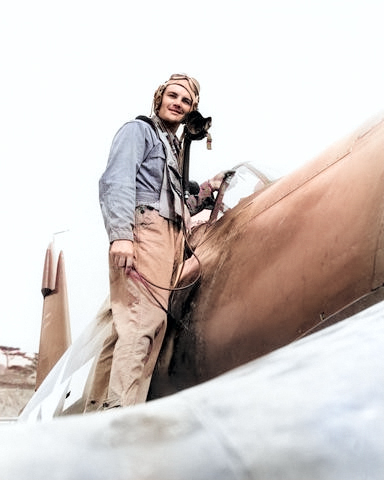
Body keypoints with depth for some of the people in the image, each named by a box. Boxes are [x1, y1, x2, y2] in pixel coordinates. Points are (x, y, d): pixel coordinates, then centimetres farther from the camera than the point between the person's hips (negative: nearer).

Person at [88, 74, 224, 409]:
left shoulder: (175, 148, 31)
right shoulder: (139, 130, 7)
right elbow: (116, 181, -10)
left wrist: (205, 193, 18)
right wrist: (120, 235, -23)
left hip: (169, 237, 8)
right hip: (143, 229, -8)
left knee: (153, 321, 0)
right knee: (140, 319, -19)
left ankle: (102, 404, 1)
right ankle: (120, 406, -23)